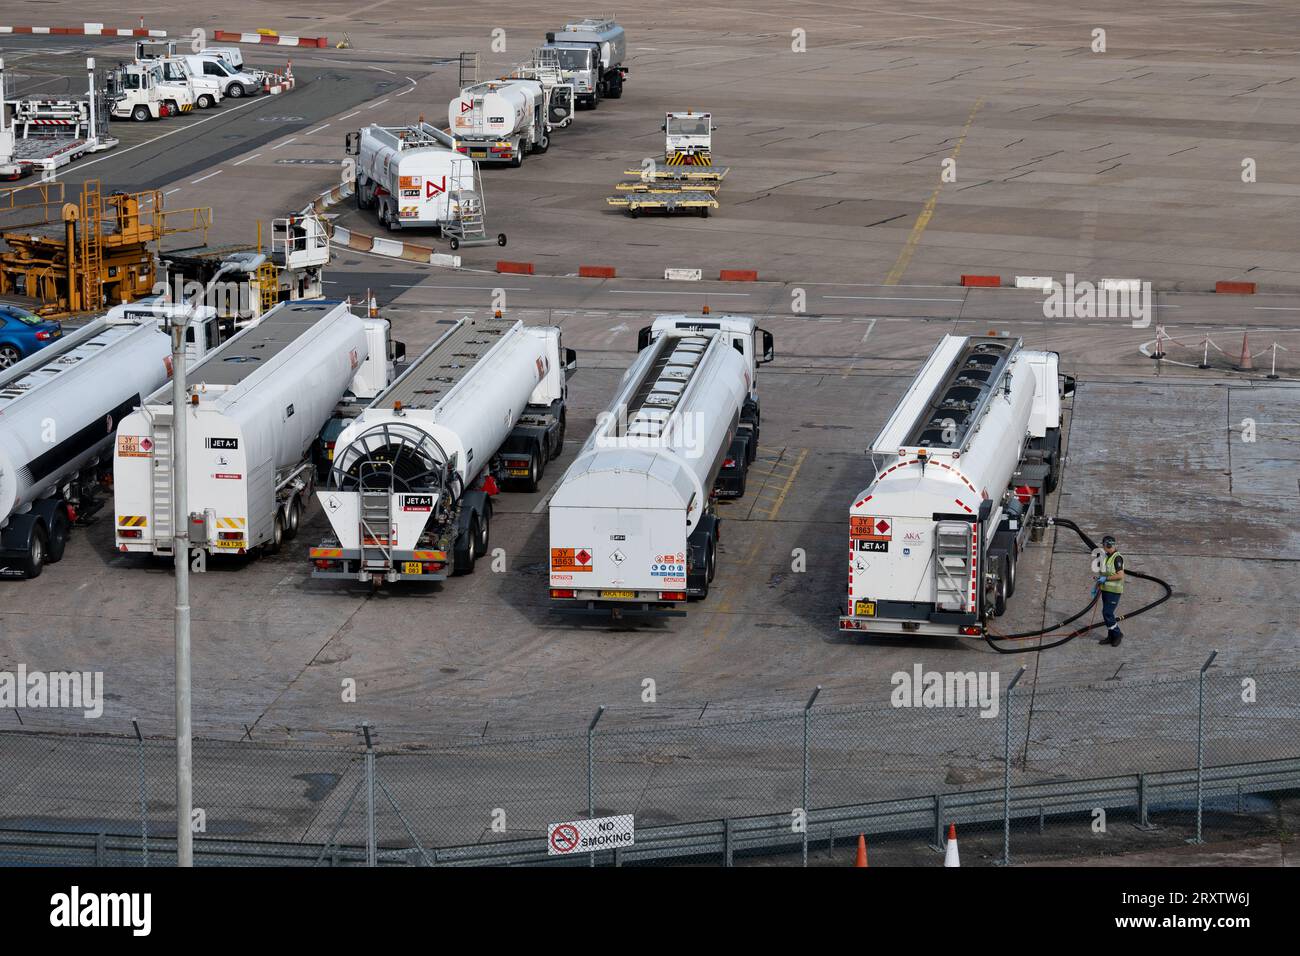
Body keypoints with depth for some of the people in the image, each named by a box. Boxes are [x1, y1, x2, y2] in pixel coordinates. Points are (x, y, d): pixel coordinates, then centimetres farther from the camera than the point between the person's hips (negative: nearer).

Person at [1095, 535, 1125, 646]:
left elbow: (1120, 575, -23)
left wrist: (1105, 578, -19)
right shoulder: (1107, 557, 11)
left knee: (1107, 613, -11)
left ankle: (1117, 634, 4)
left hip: (1114, 591, -9)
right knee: (1106, 613, 10)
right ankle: (1111, 636, 17)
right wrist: (1097, 586, 21)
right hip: (1106, 590, 9)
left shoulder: (1117, 558, -17)